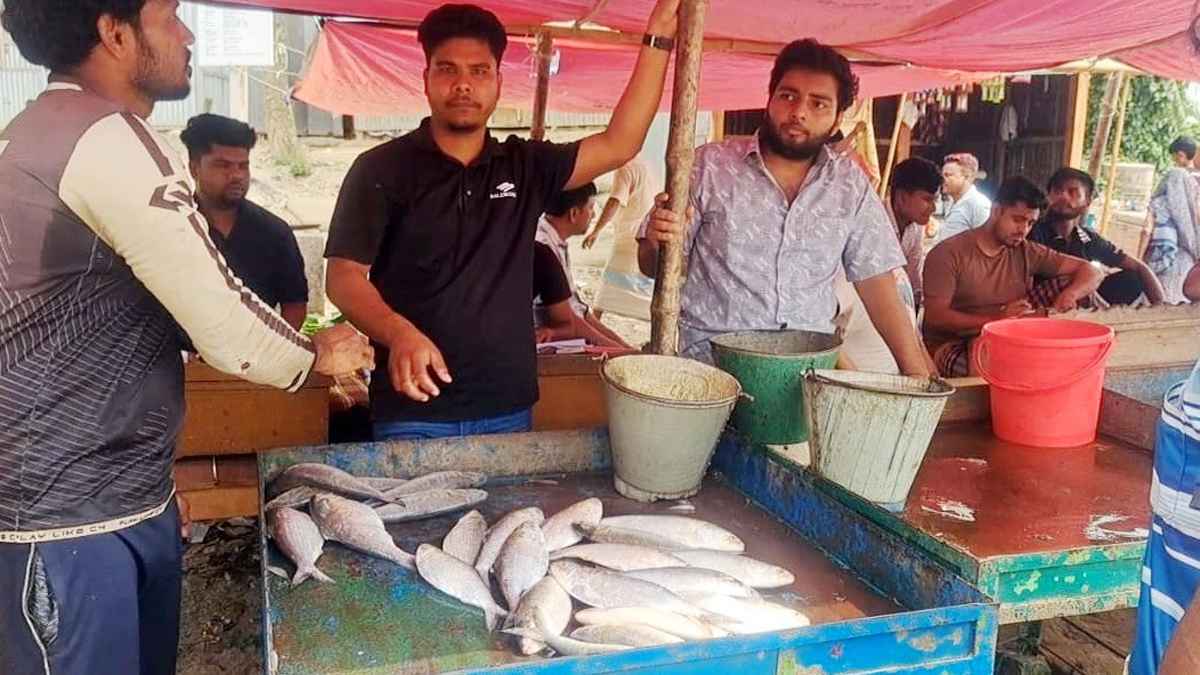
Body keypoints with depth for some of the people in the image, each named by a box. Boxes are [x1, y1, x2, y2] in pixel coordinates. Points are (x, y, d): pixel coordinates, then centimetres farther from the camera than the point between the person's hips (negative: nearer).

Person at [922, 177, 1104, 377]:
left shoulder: (1027, 253, 9)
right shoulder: (948, 253, -6)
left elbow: (1092, 272, 11)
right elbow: (935, 316, -14)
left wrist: (1070, 294, -13)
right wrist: (995, 319, -25)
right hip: (950, 347, -5)